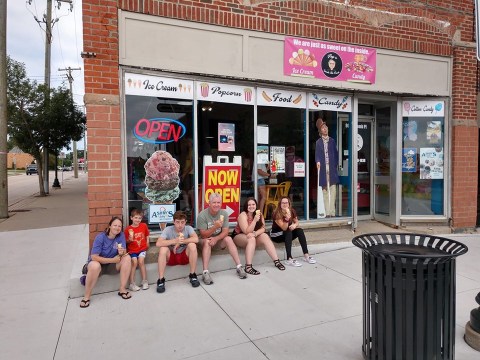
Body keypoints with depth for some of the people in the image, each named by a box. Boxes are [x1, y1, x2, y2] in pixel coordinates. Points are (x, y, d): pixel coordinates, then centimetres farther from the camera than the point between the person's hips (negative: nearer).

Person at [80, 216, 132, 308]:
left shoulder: (121, 235, -9)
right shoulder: (100, 237, -20)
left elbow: (124, 252, -12)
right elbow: (93, 257, -23)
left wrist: (122, 252, -38)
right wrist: (113, 260, -23)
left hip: (112, 265, 4)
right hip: (98, 263, -3)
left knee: (127, 258, -21)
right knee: (95, 266, -37)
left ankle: (122, 289, -16)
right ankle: (87, 296, -19)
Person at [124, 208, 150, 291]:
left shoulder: (144, 226, 2)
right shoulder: (128, 229, -4)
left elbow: (147, 235, 18)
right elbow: (126, 241, 4)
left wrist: (147, 242, 5)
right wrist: (130, 240, -17)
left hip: (142, 248, 1)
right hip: (132, 250, -1)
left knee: (141, 261, -20)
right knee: (134, 262, -21)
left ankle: (144, 281, -5)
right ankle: (132, 283, -11)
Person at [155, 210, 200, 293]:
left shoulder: (188, 228, -12)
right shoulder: (168, 229, -15)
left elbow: (196, 239, -31)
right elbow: (158, 243, -30)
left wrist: (180, 242, -29)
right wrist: (175, 241, -39)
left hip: (185, 256, 0)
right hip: (171, 256, 0)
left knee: (192, 245, -28)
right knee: (163, 248, -30)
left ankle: (192, 275, -13)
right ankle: (161, 280, -20)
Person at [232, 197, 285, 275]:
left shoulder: (259, 214, -4)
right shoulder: (243, 215, -21)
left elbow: (262, 228, -11)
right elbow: (247, 232, -26)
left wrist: (255, 234, -31)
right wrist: (255, 220, -37)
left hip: (252, 236, 5)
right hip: (238, 236, -5)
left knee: (265, 236, -19)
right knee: (251, 239, -35)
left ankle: (276, 261, -18)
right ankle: (248, 267, -39)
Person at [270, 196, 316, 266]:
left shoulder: (292, 211, -8)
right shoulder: (277, 213, -24)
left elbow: (296, 222, 2)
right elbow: (284, 228, -29)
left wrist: (294, 225, -22)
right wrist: (287, 218, -46)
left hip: (287, 234, 5)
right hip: (276, 235, -5)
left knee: (300, 230, -19)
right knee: (288, 232, -33)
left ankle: (306, 255, -20)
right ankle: (289, 259, -39)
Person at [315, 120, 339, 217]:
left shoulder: (332, 141, 12)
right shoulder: (318, 142, 10)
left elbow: (336, 154, 13)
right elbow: (317, 154, 2)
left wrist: (336, 166, 3)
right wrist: (318, 161, -19)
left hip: (332, 169, 0)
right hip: (323, 169, 0)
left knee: (333, 190, -7)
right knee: (325, 191, 1)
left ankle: (332, 212, -5)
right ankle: (327, 212, 6)